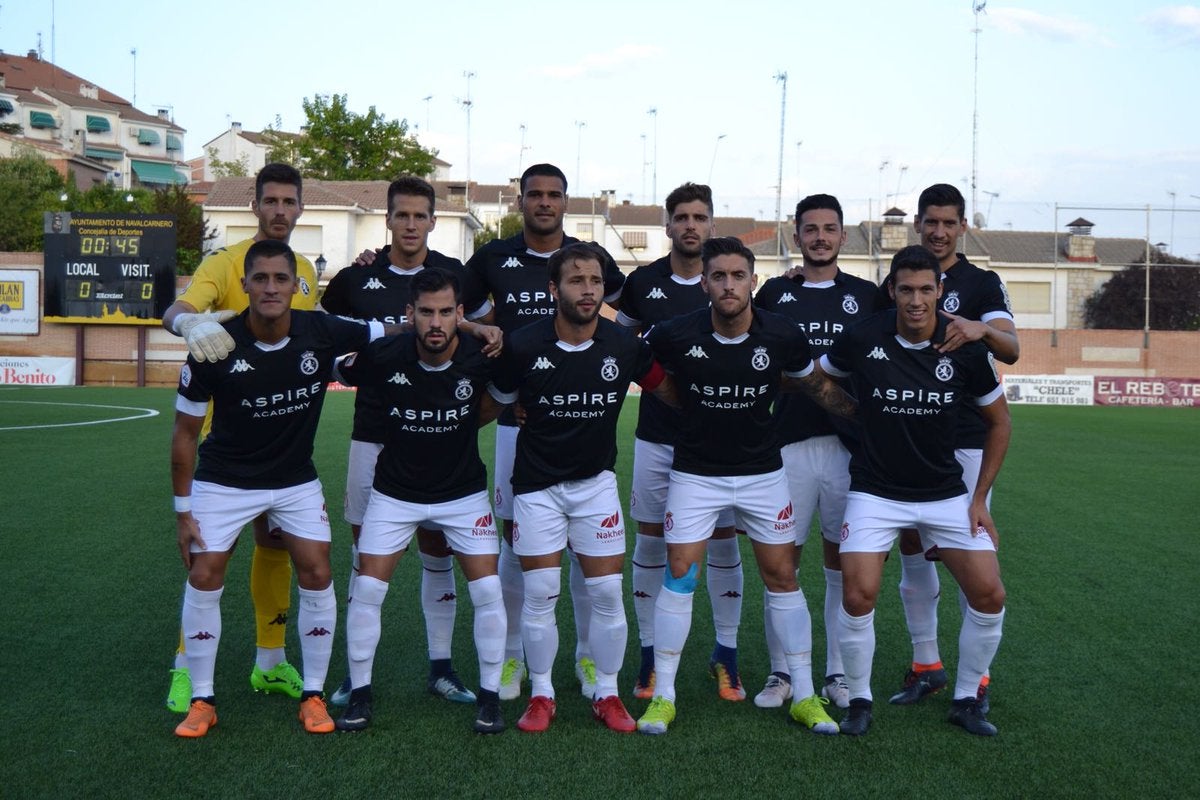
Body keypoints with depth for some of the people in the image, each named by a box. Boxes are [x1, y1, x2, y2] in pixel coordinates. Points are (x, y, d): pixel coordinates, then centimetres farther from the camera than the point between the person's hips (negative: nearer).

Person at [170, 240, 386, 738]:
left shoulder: (323, 333, -18)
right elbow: (186, 431, -9)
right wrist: (183, 509, -8)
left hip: (296, 480, 2)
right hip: (224, 481, -1)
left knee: (317, 575, -5)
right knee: (204, 578, -5)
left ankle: (313, 695, 12)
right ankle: (201, 700, 13)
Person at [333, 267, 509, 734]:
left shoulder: (482, 358, -19)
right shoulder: (382, 356, -21)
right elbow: (340, 374, 0)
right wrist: (392, 421, -3)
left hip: (464, 492, 0)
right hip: (395, 493, 0)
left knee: (487, 591, -5)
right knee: (367, 590, -3)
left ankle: (490, 697, 11)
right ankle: (359, 694, 16)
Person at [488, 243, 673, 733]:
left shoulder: (624, 346, -9)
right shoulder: (523, 346, -13)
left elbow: (670, 391, 6)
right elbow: (498, 402, 3)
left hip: (597, 481, 1)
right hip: (537, 484, -1)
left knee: (608, 592, 1)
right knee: (540, 595, 1)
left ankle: (607, 694, 19)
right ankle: (541, 695, 19)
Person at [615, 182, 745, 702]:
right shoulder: (643, 282, 3)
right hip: (656, 435, 1)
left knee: (723, 539, 3)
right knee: (651, 540, 5)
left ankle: (726, 654, 16)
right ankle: (650, 654, 17)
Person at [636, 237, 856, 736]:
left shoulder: (783, 336, -11)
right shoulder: (675, 335, -16)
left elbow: (816, 386, 7)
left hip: (762, 472, 1)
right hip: (695, 473, -1)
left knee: (782, 576, 4)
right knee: (679, 576, -3)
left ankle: (804, 695, 17)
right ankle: (663, 695, 10)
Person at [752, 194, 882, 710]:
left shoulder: (867, 295, 10)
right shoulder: (773, 293, 9)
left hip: (850, 445, 1)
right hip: (788, 444, 0)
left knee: (843, 562, 6)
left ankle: (838, 673, 17)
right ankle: (780, 673, 14)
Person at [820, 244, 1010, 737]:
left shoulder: (966, 350, -8)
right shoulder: (862, 340, -12)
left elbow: (998, 421, 5)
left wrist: (980, 498, 2)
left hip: (946, 493, 2)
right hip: (876, 492, -2)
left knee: (989, 595, -6)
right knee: (858, 596, -16)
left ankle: (966, 700, 17)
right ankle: (859, 701, 8)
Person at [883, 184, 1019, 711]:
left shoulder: (982, 283, 1)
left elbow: (1011, 349, -15)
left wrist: (980, 330, -34)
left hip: (964, 439, -4)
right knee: (912, 548, 7)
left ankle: (976, 677, 7)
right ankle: (926, 664, 20)